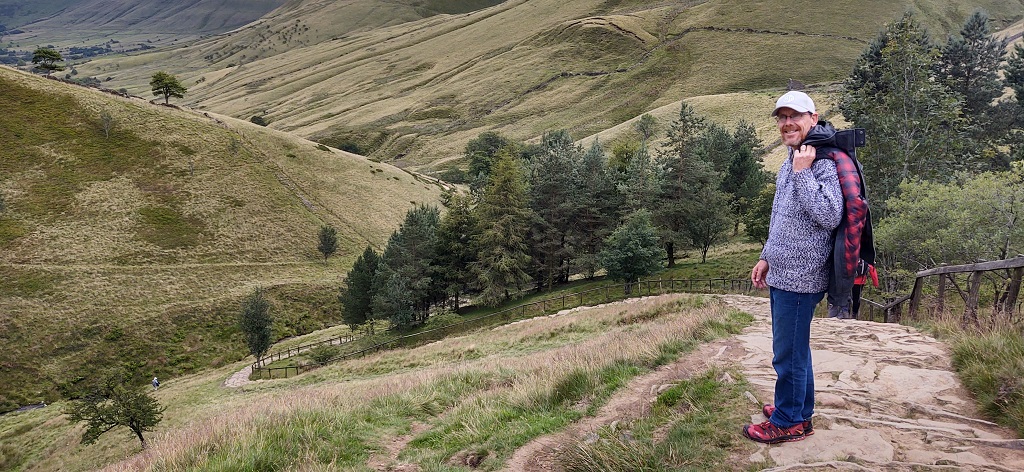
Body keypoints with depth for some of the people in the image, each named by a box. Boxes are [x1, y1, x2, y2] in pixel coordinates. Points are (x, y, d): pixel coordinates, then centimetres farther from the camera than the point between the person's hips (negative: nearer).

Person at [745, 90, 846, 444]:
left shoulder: (823, 163, -15)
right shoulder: (791, 162, 13)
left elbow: (829, 216, -27)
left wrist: (803, 172, -23)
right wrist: (767, 257, 21)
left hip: (800, 278, -9)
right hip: (783, 273, 9)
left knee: (788, 353, 1)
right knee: (795, 348, 20)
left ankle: (788, 422, 15)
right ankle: (798, 409, 34)